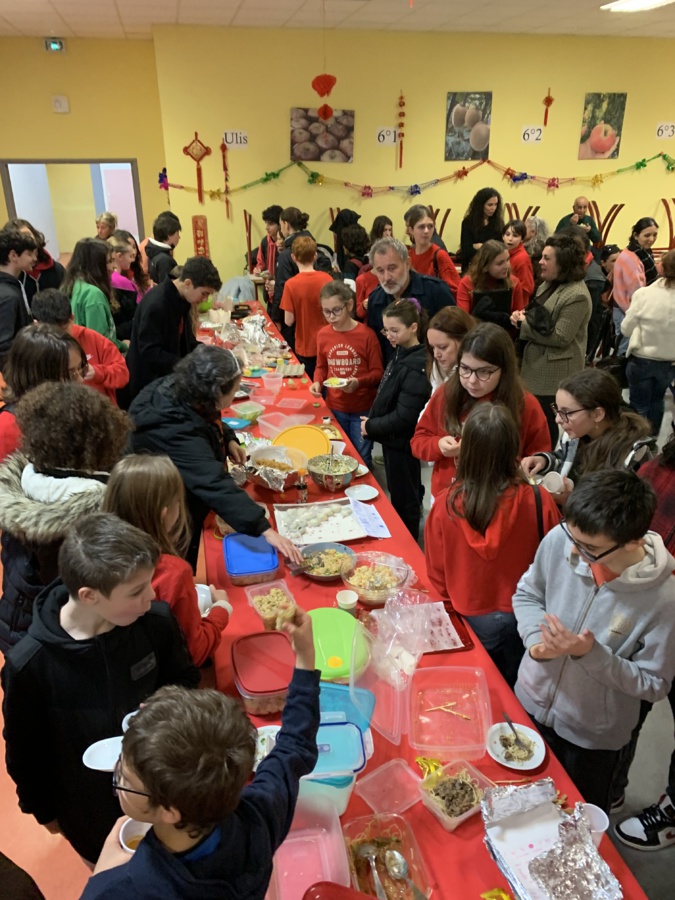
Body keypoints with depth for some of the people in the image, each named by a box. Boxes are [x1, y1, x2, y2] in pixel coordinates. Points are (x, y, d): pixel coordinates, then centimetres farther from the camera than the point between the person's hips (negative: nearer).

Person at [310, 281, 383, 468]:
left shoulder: (366, 335, -13)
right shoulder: (323, 334, -1)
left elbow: (378, 372, -9)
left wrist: (358, 382, -27)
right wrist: (317, 382, -8)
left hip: (362, 409, -3)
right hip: (334, 408, 4)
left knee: (362, 459, 7)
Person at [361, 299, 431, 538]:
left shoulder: (415, 367, -25)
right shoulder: (400, 354, 3)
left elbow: (404, 417, -26)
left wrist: (370, 427, -14)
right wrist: (371, 419, 2)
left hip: (402, 443, -9)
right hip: (392, 438, 9)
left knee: (404, 500, 8)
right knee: (399, 494, 23)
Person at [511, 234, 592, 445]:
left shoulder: (576, 295, -21)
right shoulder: (548, 285, 10)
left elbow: (560, 338, -24)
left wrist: (523, 323, -18)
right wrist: (523, 315, -2)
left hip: (555, 374, -10)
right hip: (538, 367, 10)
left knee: (545, 426, 3)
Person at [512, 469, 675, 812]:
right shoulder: (559, 540, -23)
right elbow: (527, 594, -3)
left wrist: (591, 654, -32)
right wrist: (537, 641, -22)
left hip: (592, 736, -3)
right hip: (529, 704, 3)